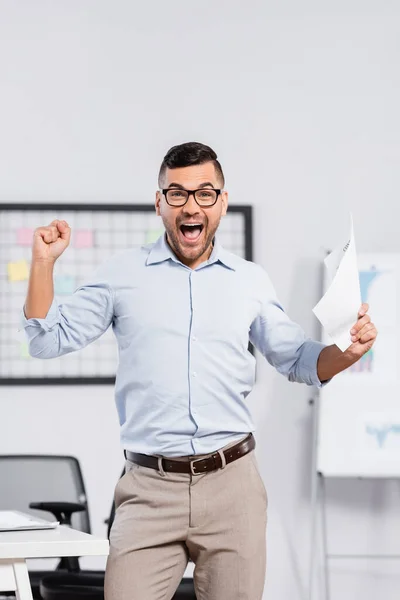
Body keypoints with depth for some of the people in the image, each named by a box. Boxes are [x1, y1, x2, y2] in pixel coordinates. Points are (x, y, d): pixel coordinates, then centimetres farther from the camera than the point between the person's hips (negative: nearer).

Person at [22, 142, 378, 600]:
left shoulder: (250, 281, 11)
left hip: (232, 482, 2)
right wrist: (43, 263, -6)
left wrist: (347, 352, -4)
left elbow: (298, 360, 16)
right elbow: (48, 341, 6)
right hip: (150, 488, -2)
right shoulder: (122, 274, 6)